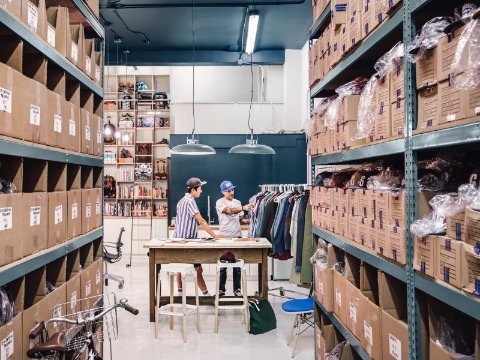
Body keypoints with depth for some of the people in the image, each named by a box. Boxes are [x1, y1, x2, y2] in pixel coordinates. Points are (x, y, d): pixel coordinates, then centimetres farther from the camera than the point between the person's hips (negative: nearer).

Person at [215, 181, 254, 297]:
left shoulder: (237, 202, 10)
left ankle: (237, 289, 17)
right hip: (224, 237, -4)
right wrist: (243, 208, -37)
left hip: (237, 236, 4)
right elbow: (229, 210, -26)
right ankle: (221, 289, 16)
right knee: (223, 265, 5)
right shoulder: (220, 202, -7)